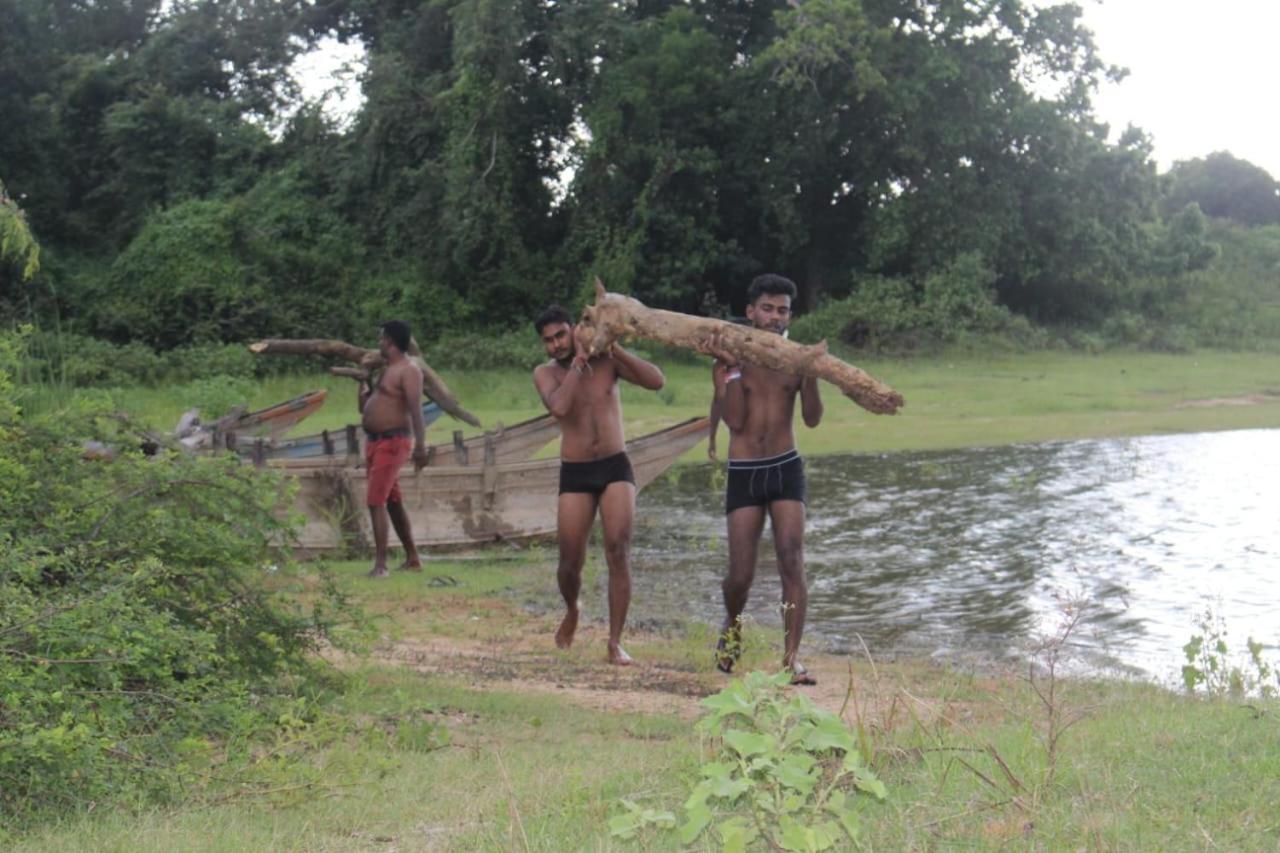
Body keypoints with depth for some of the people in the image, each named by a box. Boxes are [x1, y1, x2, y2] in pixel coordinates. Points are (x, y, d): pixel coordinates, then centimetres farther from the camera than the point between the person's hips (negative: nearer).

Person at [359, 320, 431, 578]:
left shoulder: (408, 370, -12)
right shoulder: (386, 369, 19)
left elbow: (415, 408, -24)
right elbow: (363, 407, 25)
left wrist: (420, 444, -33)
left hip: (392, 443, -10)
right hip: (374, 441, 10)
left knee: (376, 501, -16)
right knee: (393, 502, 15)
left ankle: (380, 565, -17)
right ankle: (412, 559, 24)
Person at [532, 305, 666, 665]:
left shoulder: (607, 360, -1)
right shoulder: (546, 373, -3)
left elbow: (656, 380, -14)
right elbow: (559, 407, -24)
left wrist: (614, 347, -19)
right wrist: (579, 359, -19)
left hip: (616, 466, 0)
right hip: (575, 473, 0)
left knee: (619, 551, -12)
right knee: (570, 560, 1)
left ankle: (615, 642, -6)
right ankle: (572, 610, 36)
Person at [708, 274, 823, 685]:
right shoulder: (728, 364, 0)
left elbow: (812, 418, -7)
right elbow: (735, 420, -11)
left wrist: (810, 373, -21)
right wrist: (733, 368, -17)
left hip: (786, 468, 1)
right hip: (743, 474, -1)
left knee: (792, 561, -10)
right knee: (741, 574, 0)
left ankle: (791, 656, -6)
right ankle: (732, 624, 33)